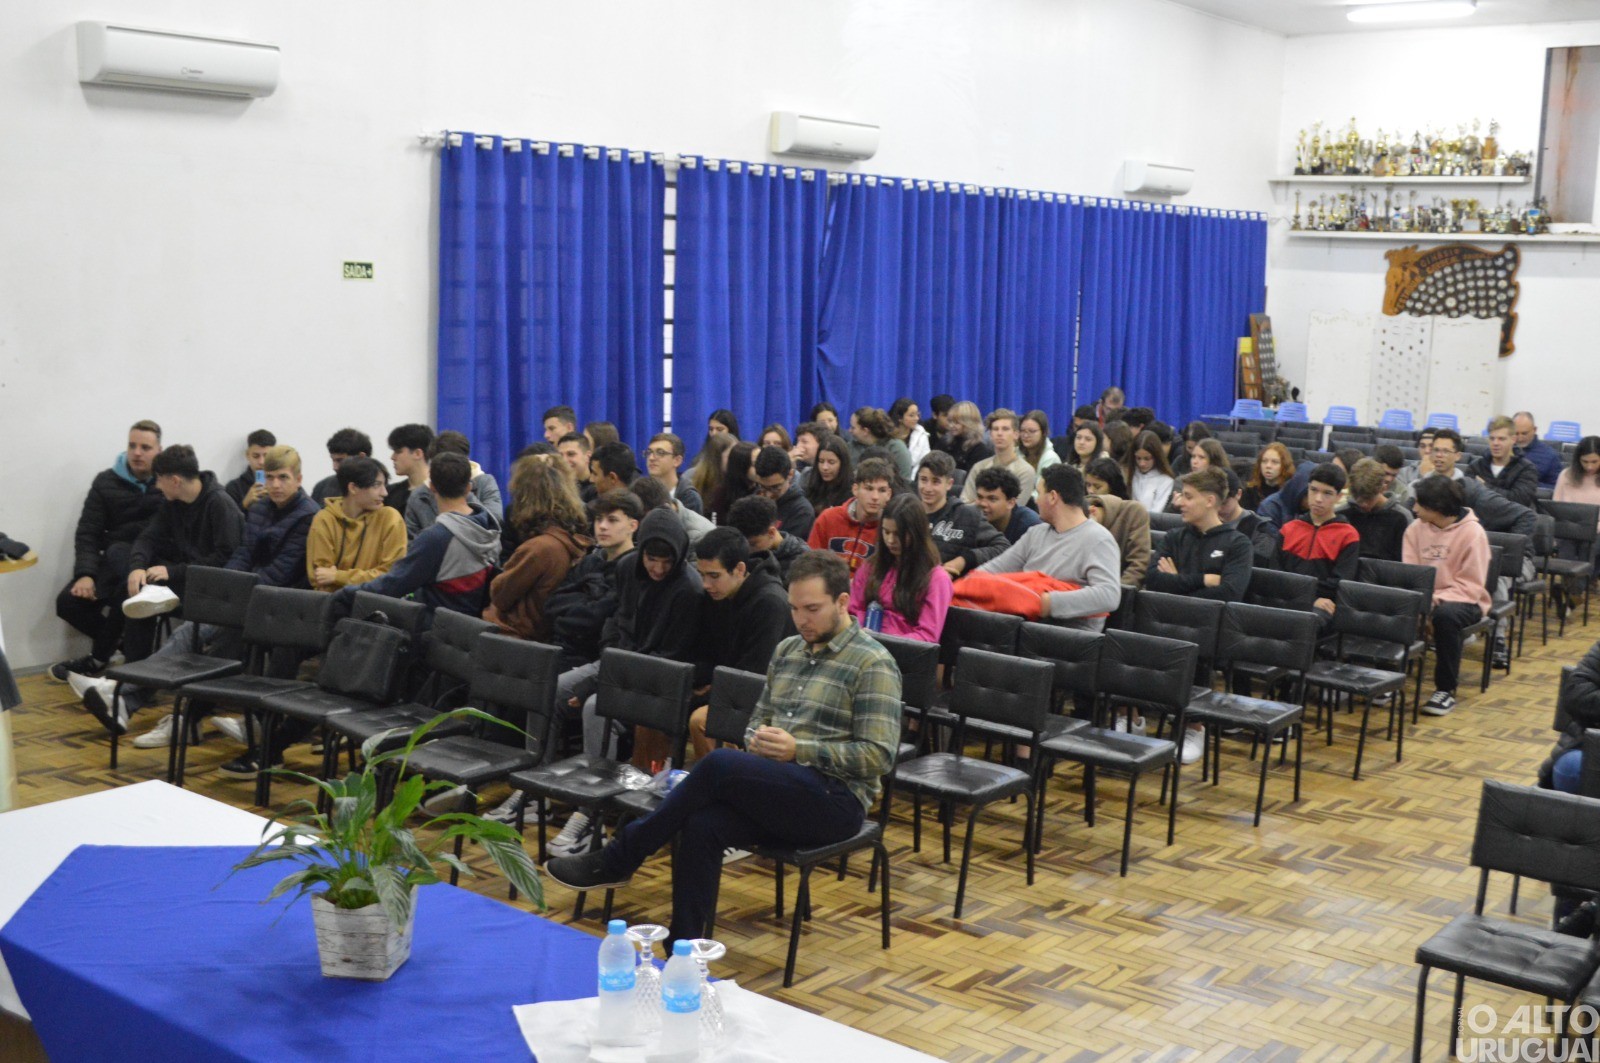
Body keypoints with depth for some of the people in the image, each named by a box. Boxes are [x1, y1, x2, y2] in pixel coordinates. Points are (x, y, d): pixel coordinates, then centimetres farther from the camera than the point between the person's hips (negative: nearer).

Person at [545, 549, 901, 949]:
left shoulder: (873, 664, -5)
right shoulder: (786, 651, 17)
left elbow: (879, 756, -11)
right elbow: (758, 718, 24)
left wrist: (798, 750, -18)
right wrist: (757, 739, -2)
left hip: (837, 800, -6)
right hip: (780, 794, 6)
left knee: (719, 764, -28)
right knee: (702, 824, -26)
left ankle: (616, 862, -15)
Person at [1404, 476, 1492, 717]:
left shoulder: (1472, 532, -12)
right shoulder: (1416, 528, 2)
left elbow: (1470, 586, -13)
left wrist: (1437, 598, -27)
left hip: (1462, 600, -4)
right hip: (1422, 598, 4)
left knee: (1446, 615, -38)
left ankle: (1446, 690, -22)